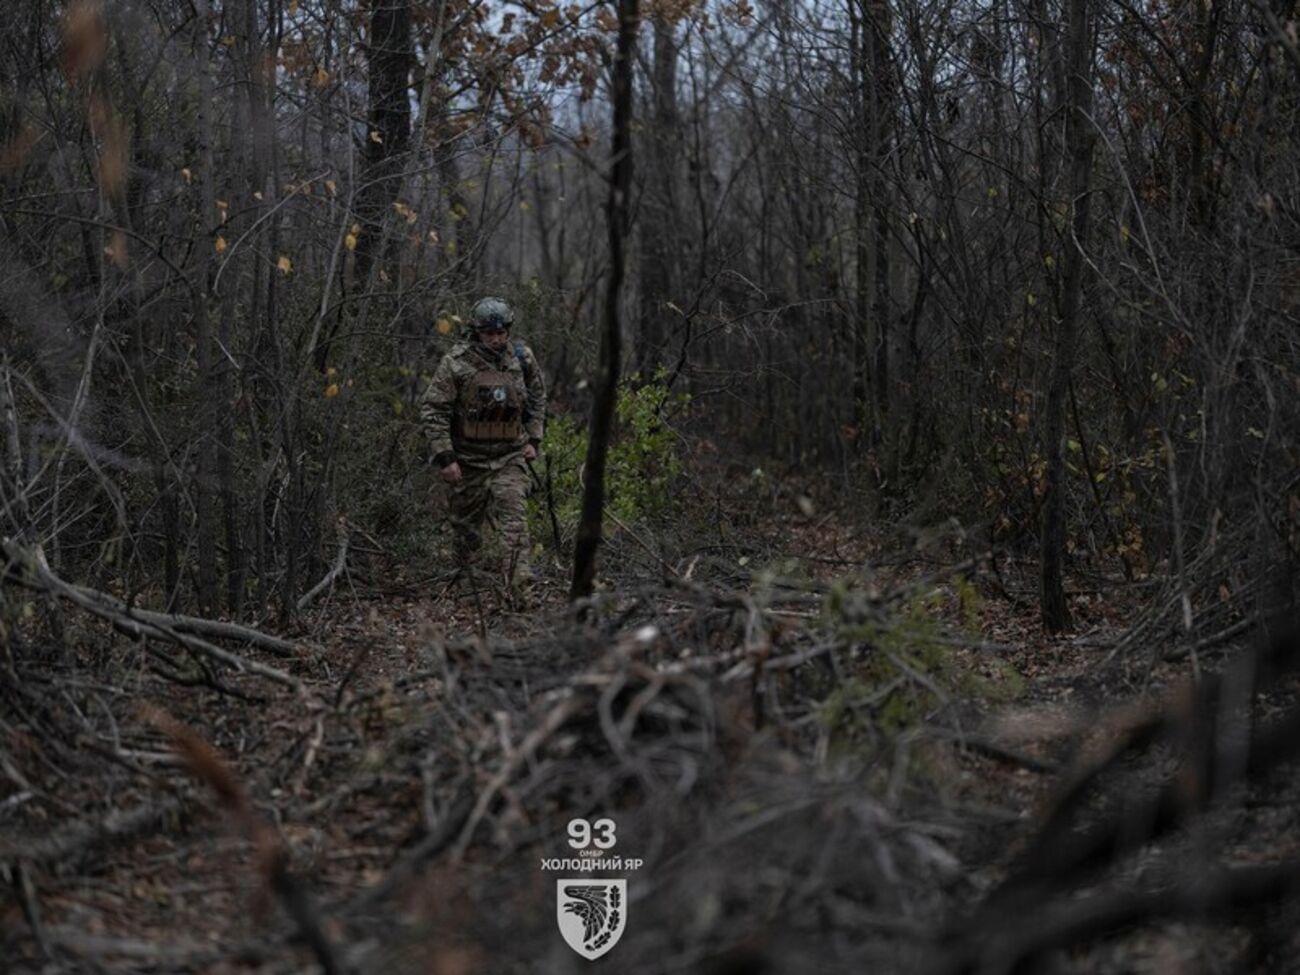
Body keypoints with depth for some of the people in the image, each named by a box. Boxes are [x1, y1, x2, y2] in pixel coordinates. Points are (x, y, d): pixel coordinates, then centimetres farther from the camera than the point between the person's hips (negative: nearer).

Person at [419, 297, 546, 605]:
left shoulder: (522, 357, -2)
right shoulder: (456, 363, -15)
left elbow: (537, 397, 15)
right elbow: (432, 409, -13)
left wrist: (533, 439, 9)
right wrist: (445, 457, -16)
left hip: (510, 455, 1)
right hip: (468, 458, -1)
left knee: (514, 516, -14)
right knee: (466, 522, 12)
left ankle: (520, 587, -18)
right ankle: (463, 579, 32)